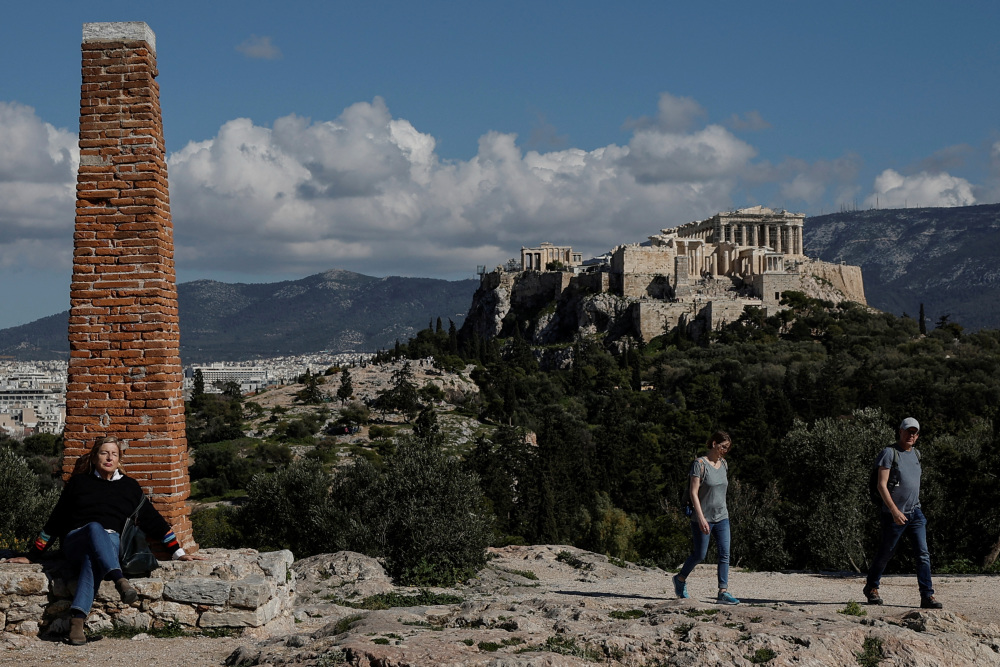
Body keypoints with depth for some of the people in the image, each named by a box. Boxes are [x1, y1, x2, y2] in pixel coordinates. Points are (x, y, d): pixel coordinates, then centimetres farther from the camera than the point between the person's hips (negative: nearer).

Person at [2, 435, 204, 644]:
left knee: (92, 559, -39)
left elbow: (153, 520, 22)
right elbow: (54, 522, 20)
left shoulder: (129, 486, 20)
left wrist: (178, 553, 17)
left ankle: (77, 618, -55)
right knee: (95, 527, -38)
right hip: (76, 541, 0)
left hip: (110, 542, 0)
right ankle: (120, 580, -59)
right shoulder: (78, 483, 17)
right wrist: (31, 556, 17)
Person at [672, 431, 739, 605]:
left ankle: (723, 592, -6)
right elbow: (693, 493, -17)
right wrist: (701, 518, -22)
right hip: (703, 518, -6)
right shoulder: (700, 464, -13)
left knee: (725, 554, -5)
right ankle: (680, 578, 29)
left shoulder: (724, 464, 9)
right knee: (699, 555, 4)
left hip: (722, 517, 6)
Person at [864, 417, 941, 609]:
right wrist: (894, 510, -23)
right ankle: (871, 587, 28)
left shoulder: (916, 454, 14)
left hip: (915, 513, 6)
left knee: (923, 554, -6)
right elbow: (881, 485, -15)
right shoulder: (889, 453, -8)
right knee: (885, 554, 7)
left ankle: (927, 596, -8)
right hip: (894, 515, -5)